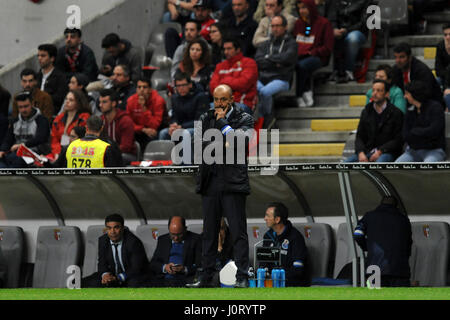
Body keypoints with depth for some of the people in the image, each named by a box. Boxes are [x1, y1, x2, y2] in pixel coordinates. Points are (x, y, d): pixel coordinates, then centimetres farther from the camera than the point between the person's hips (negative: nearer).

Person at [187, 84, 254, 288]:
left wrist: (222, 122, -5)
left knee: (238, 231, -6)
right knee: (209, 232, 7)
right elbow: (198, 142, 2)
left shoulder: (244, 119, 5)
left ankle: (242, 277, -5)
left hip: (233, 182, -4)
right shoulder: (206, 118, 15)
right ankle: (207, 277, 11)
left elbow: (240, 139, -13)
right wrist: (220, 146, -10)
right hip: (210, 182, 4)